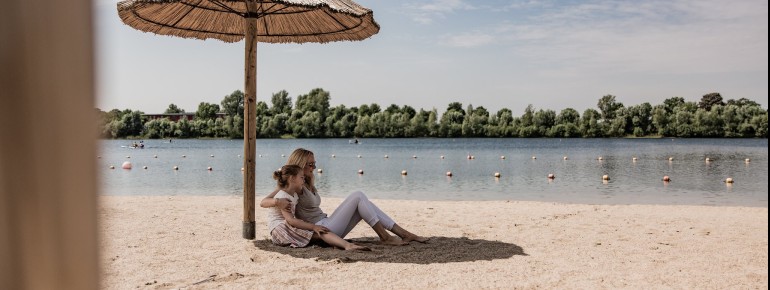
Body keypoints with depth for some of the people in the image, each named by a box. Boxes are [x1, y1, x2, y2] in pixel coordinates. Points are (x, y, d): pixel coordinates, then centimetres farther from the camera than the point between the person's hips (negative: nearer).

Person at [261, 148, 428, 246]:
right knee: (358, 196, -15)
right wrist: (277, 201, -36)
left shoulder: (308, 185, 19)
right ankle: (385, 237, -15)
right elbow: (263, 202, -16)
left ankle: (404, 234, -7)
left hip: (327, 224, 8)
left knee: (364, 205, -1)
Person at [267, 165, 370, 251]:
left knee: (320, 232, -10)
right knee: (318, 232, -26)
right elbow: (290, 220, -24)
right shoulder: (282, 196, -15)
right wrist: (313, 227, -25)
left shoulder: (294, 195, 18)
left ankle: (348, 245, -33)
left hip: (288, 228, 10)